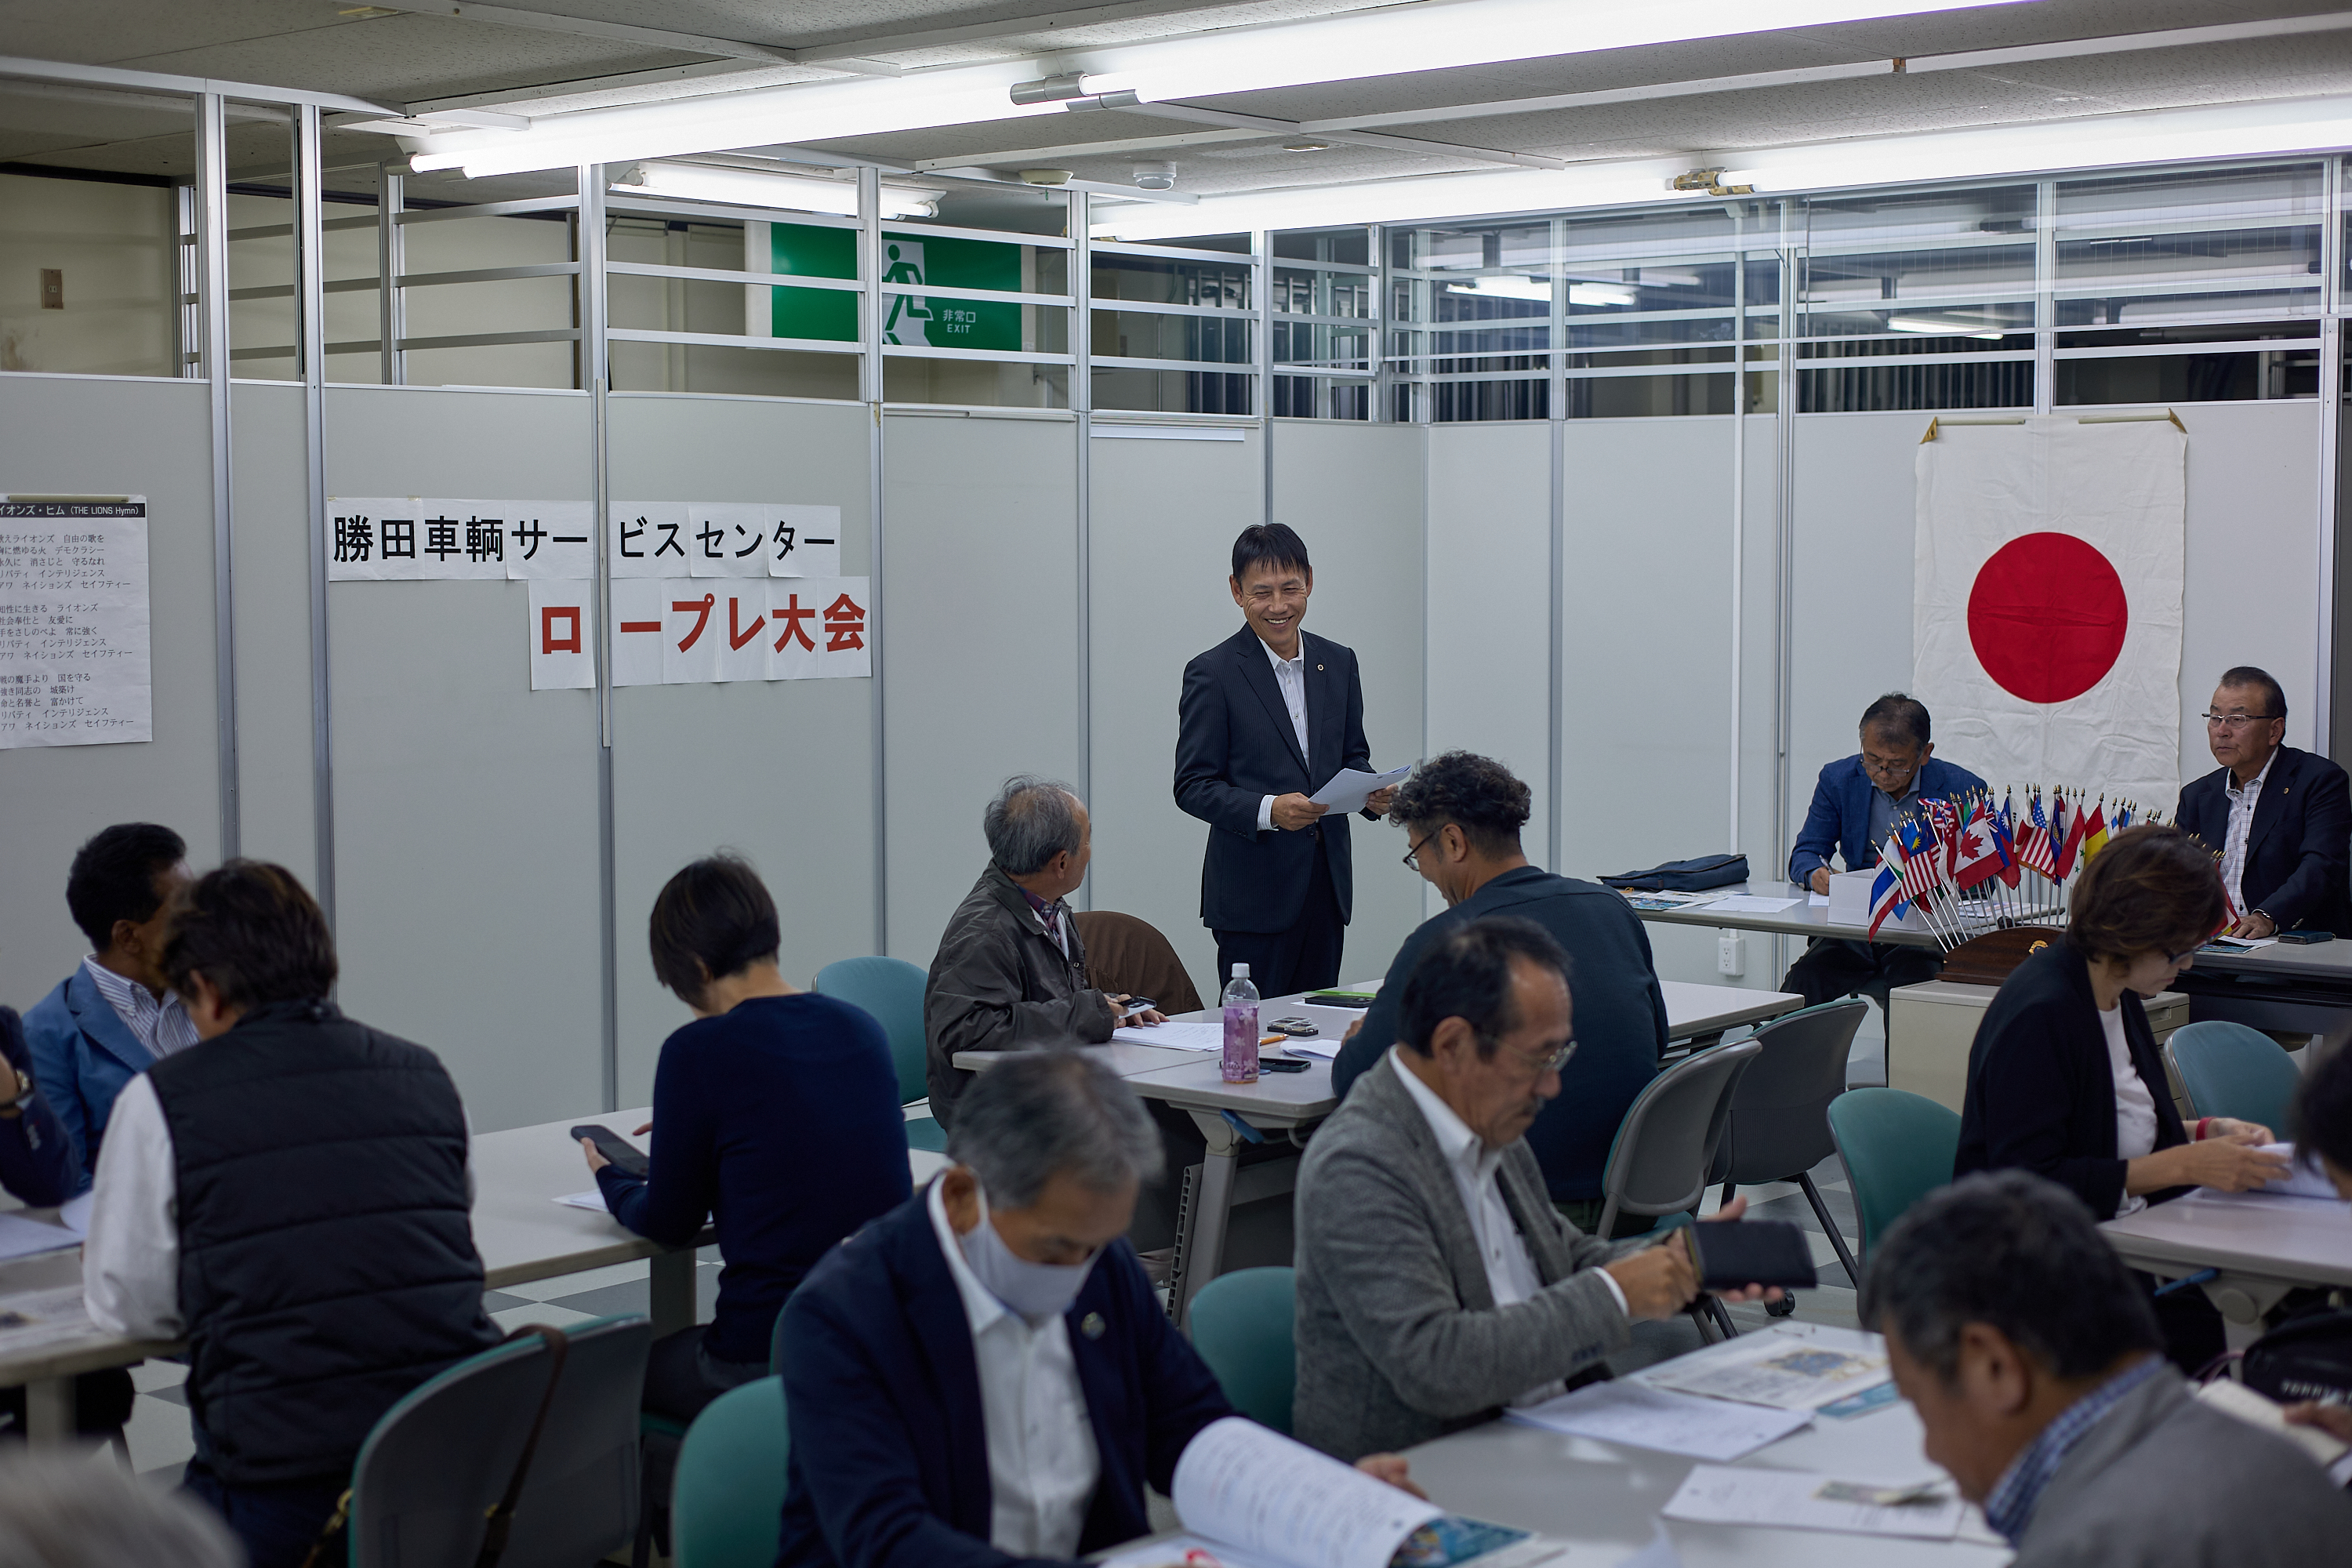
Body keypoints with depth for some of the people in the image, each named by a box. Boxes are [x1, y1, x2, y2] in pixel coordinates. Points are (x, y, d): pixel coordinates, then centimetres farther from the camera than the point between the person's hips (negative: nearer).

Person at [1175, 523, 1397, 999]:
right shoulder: (1212, 673, -6)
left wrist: (1371, 793, -4)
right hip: (1254, 893, -5)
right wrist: (1269, 810, -23)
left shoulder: (1339, 662, 10)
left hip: (1327, 886, 5)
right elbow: (1193, 786, -8)